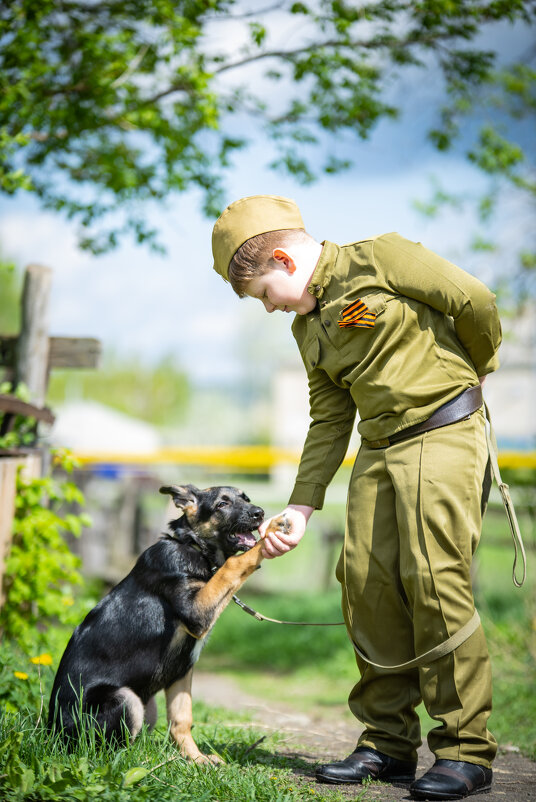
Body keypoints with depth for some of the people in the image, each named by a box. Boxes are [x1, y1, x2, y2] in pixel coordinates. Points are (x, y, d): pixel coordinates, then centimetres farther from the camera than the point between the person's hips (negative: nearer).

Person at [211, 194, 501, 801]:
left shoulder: (378, 260, -6)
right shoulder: (308, 327, 17)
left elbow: (475, 301, -9)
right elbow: (328, 422, 17)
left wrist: (475, 369, 8)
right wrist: (300, 509, 10)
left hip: (444, 434, -7)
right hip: (377, 452, 8)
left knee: (435, 581, -14)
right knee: (366, 585, 0)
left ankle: (466, 751, -6)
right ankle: (387, 744, 12)